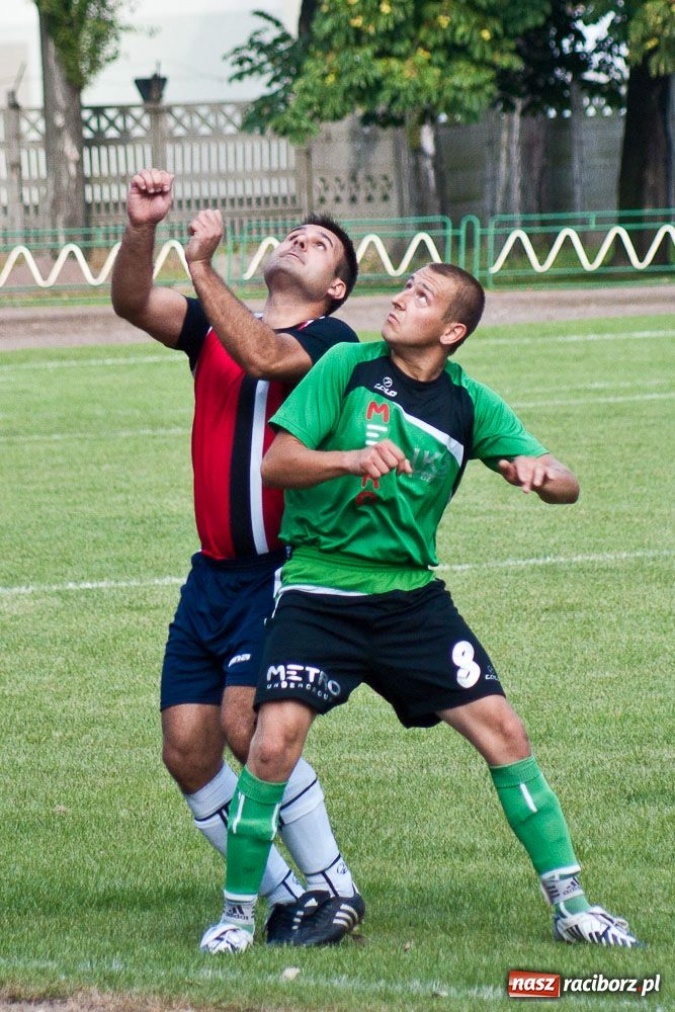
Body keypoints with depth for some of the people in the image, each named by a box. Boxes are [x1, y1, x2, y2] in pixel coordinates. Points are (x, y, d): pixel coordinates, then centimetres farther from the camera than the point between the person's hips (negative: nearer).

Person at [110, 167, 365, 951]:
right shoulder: (212, 327, 12)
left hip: (286, 570, -6)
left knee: (248, 721, -20)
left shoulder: (331, 342, -4)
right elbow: (133, 304, -4)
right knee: (186, 747, 0)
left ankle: (334, 889, -5)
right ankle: (286, 895, 13)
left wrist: (202, 267, -25)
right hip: (213, 573, 6)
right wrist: (139, 230, -21)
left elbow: (261, 357, -24)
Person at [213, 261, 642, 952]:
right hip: (319, 590, -2)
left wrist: (542, 472, -25)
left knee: (502, 731, -4)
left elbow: (565, 485, 0)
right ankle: (237, 909, 1)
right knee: (275, 741, -17)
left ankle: (570, 904, 7)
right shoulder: (347, 367, -3)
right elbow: (276, 463, -8)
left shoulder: (470, 405, 2)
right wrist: (351, 459, -26)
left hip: (411, 595, 2)